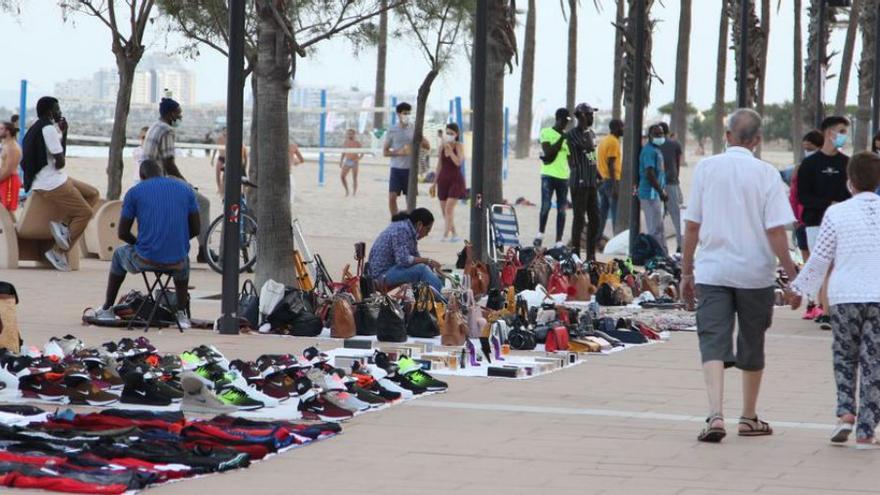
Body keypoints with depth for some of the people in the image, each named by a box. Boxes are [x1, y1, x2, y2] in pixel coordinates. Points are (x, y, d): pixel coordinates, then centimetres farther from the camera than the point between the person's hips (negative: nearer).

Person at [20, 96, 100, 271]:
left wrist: (63, 132, 12)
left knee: (93, 194, 14)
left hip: (55, 179, 10)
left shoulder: (39, 128, 17)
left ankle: (64, 225, -2)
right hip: (51, 184, -10)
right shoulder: (49, 129, -15)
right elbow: (60, 162, -19)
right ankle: (58, 252, -6)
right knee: (84, 212, -7)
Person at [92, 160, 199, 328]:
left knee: (119, 254, 34)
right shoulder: (186, 189, 9)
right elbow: (196, 229, 10)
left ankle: (107, 309, 42)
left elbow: (122, 233, 4)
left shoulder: (134, 192, 2)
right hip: (176, 262, 2)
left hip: (146, 260, -2)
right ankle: (182, 314, 33)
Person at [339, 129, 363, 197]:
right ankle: (346, 190, 9)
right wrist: (341, 161, 11)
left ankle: (354, 193, 7)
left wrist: (358, 159, -19)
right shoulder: (345, 143, 7)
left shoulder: (357, 143, -4)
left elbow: (362, 153, -1)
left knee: (354, 178, 1)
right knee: (342, 176, -7)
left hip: (354, 162, -3)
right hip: (347, 162, 3)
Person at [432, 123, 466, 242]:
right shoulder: (442, 146, 8)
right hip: (443, 179, 6)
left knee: (449, 208, -16)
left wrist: (449, 149, -20)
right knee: (444, 210, 6)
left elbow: (458, 162, -20)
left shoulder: (459, 146, -6)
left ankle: (446, 235, -18)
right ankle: (454, 235, 17)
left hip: (455, 180, -6)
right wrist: (435, 182, 16)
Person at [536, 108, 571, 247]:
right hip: (549, 175, -4)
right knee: (546, 206, -9)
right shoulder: (546, 133, 1)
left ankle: (559, 241, 3)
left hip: (564, 176, 4)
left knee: (562, 209, 2)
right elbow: (548, 152, -11)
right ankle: (540, 233, 10)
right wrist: (561, 139, -14)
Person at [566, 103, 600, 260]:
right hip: (579, 182, -8)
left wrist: (598, 176, 19)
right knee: (579, 218, -7)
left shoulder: (591, 133, 17)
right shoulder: (572, 134, -9)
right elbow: (589, 147, -21)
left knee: (594, 218, 8)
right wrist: (586, 129, -14)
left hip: (592, 182, 8)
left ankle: (591, 254, 14)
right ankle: (575, 252, -3)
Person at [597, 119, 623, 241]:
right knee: (617, 215, -7)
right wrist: (615, 186, -22)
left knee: (602, 213, 10)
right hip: (612, 180, -9)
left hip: (603, 180, 9)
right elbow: (611, 164, -19)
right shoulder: (614, 142, -13)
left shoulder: (604, 140, 15)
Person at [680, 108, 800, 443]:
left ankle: (715, 415, -22)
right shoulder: (766, 174, -6)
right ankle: (749, 419, 27)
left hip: (711, 271, 0)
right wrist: (793, 277, -4)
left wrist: (686, 271, 12)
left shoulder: (706, 168, 0)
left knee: (713, 343, -3)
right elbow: (776, 231, -10)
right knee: (752, 347, 15)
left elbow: (692, 225, 3)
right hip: (755, 274, 0)